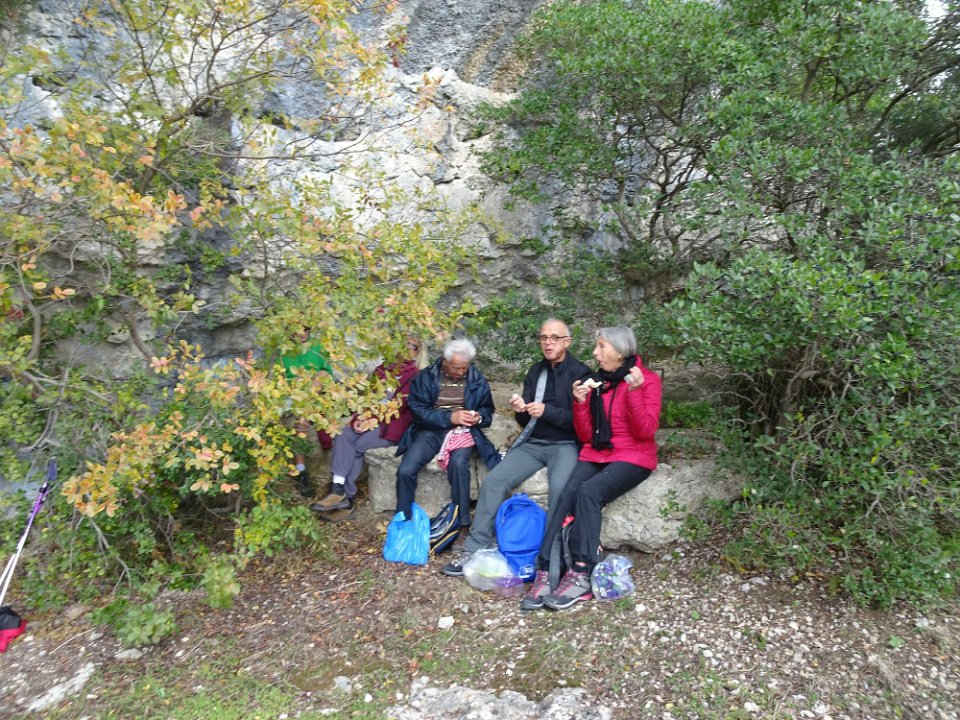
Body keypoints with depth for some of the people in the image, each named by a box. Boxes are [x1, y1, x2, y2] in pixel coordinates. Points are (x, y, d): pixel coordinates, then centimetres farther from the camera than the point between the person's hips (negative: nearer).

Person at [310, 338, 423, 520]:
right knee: (343, 437, -22)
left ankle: (345, 498, -16)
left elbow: (402, 407, -10)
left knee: (357, 447, -24)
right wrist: (362, 416, -5)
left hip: (393, 423, -5)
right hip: (372, 417, 6)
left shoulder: (416, 375, 0)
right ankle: (339, 491, -30)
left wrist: (375, 418, -14)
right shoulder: (383, 369, 19)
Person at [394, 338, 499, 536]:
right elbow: (418, 410, -8)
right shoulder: (425, 377, 0)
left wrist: (478, 417, -10)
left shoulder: (477, 379, 4)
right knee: (405, 471, -22)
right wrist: (450, 417, -18)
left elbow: (487, 411, 14)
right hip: (430, 430, 1)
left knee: (458, 463, -34)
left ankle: (462, 522, -20)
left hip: (463, 430, 0)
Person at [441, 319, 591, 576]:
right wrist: (520, 410, -7)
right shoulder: (535, 371, 14)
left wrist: (547, 411, -21)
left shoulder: (580, 373, -4)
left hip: (565, 444, -5)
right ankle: (475, 548, -8)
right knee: (493, 480, -14)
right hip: (533, 443, 5)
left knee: (560, 487, -35)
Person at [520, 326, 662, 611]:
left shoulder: (648, 380, -3)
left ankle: (581, 576, -26)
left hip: (632, 458, -4)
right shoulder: (596, 381, 11)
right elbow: (586, 436, 9)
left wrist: (634, 391, -23)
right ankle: (545, 575, -28)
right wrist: (581, 402, -6)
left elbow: (645, 432, -13)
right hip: (595, 454, 4)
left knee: (589, 492, -31)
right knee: (566, 496, -24)